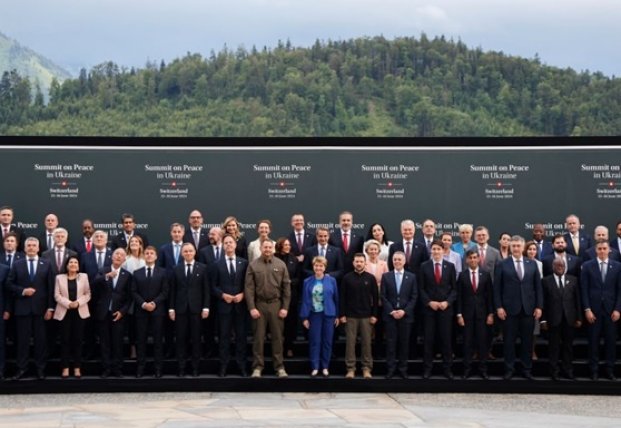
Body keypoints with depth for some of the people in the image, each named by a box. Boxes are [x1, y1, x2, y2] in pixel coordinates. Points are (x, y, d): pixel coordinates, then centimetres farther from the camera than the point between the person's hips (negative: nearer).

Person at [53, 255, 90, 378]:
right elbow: (57, 295, -1)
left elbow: (87, 294, 3)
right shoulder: (59, 277, 7)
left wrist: (78, 302, -13)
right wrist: (68, 303, -15)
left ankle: (77, 367, 6)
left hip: (80, 312, 0)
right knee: (65, 340, -1)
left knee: (78, 339, 1)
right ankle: (65, 367, 4)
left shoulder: (84, 276, 8)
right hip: (64, 312, 0)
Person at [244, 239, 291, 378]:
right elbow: (248, 288, -1)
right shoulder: (253, 265, 1)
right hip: (259, 305, -1)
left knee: (277, 337, 5)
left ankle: (279, 367, 12)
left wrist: (285, 307, -2)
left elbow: (286, 287, 3)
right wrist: (252, 308, -8)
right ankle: (257, 367, 11)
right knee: (258, 337, 4)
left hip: (276, 304, 1)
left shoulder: (280, 265, 3)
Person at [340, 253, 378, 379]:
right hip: (350, 316, 0)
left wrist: (374, 315, -1)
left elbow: (375, 297, 4)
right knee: (350, 342, 1)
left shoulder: (370, 278, 2)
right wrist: (342, 314, -3)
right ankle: (350, 368, 6)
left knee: (366, 342, 3)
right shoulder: (347, 278, 2)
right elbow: (342, 297, 3)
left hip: (366, 316, 0)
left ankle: (367, 368, 9)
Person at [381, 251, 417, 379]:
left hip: (406, 315, 0)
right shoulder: (386, 276, 6)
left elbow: (414, 297, 2)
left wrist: (404, 311, -10)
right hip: (390, 315, 0)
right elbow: (383, 296, 2)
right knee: (391, 342, 0)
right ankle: (390, 369, 4)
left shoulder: (411, 277, 6)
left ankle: (403, 369, 10)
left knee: (404, 342, 3)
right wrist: (391, 311, -9)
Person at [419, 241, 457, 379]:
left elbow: (454, 288, 5)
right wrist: (429, 302, -10)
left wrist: (447, 302, -9)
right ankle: (427, 368, 8)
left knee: (446, 339, 3)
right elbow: (421, 289, 2)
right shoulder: (424, 266, 3)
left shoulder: (450, 266, 5)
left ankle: (447, 368, 10)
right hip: (429, 307, 0)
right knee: (428, 339, 2)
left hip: (446, 307, 0)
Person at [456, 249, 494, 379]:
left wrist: (491, 313, -2)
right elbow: (459, 296, 1)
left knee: (483, 341, 3)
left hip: (482, 312, 0)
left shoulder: (486, 274, 3)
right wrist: (459, 314, -4)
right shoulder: (462, 275, 2)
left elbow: (489, 295, 3)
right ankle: (467, 369, 8)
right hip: (467, 312, 0)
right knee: (468, 341, 3)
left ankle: (483, 369, 9)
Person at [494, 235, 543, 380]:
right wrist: (498, 307, -7)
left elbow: (538, 286, 8)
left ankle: (527, 369, 16)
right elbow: (497, 288, 0)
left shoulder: (532, 264, 8)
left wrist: (539, 306, 1)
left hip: (528, 308, 2)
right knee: (509, 340, 3)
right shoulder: (502, 265, 1)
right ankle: (509, 369, 12)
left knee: (527, 340, 6)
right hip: (509, 308, -2)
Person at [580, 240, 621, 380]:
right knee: (593, 341, 3)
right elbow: (584, 289, -1)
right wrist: (587, 309, -8)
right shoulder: (587, 266, 1)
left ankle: (610, 370, 12)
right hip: (593, 309, -1)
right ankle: (594, 370, 10)